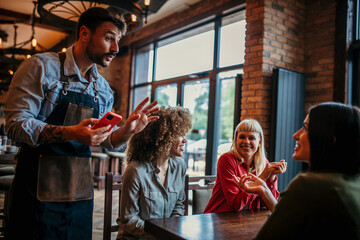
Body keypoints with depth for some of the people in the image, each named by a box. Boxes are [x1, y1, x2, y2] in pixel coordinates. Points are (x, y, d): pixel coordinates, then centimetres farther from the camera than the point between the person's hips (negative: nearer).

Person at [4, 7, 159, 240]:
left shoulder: (103, 89, 8)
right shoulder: (42, 67, -8)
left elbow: (108, 141, 12)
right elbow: (16, 124, -16)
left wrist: (127, 131, -10)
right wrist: (70, 133, -30)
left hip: (81, 192, 5)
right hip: (39, 187, -5)